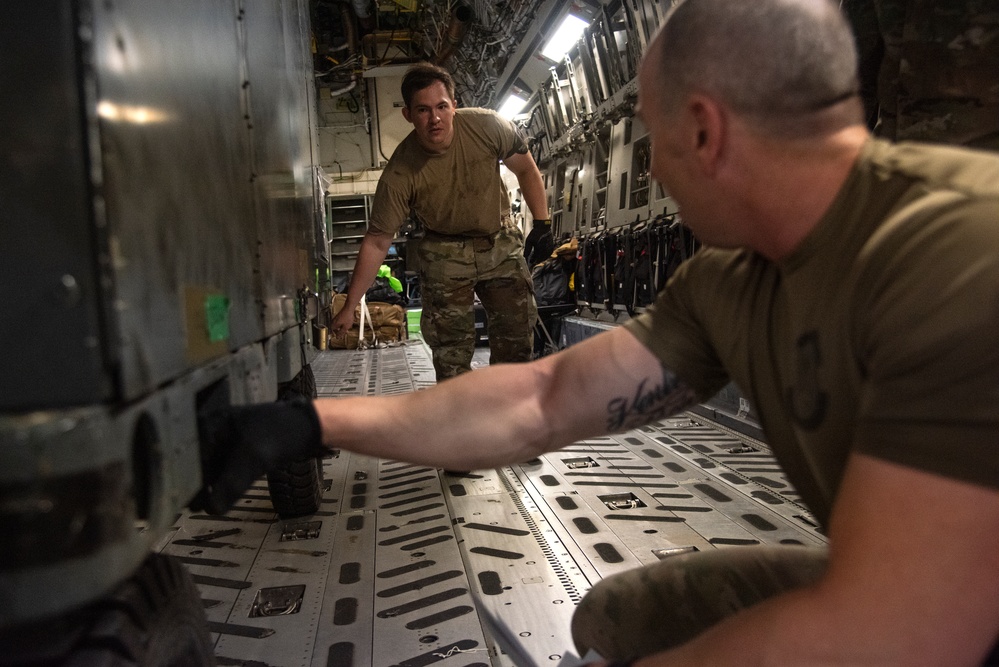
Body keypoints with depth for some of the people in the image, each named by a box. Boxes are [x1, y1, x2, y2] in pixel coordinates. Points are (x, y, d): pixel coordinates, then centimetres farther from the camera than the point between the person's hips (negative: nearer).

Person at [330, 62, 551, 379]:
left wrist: (542, 223, -3)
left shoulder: (487, 126, -19)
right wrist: (349, 306, -18)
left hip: (500, 241, 2)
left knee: (517, 335, 1)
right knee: (450, 347, -5)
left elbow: (526, 169, -1)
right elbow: (376, 243, -18)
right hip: (445, 253, -2)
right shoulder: (400, 174, -24)